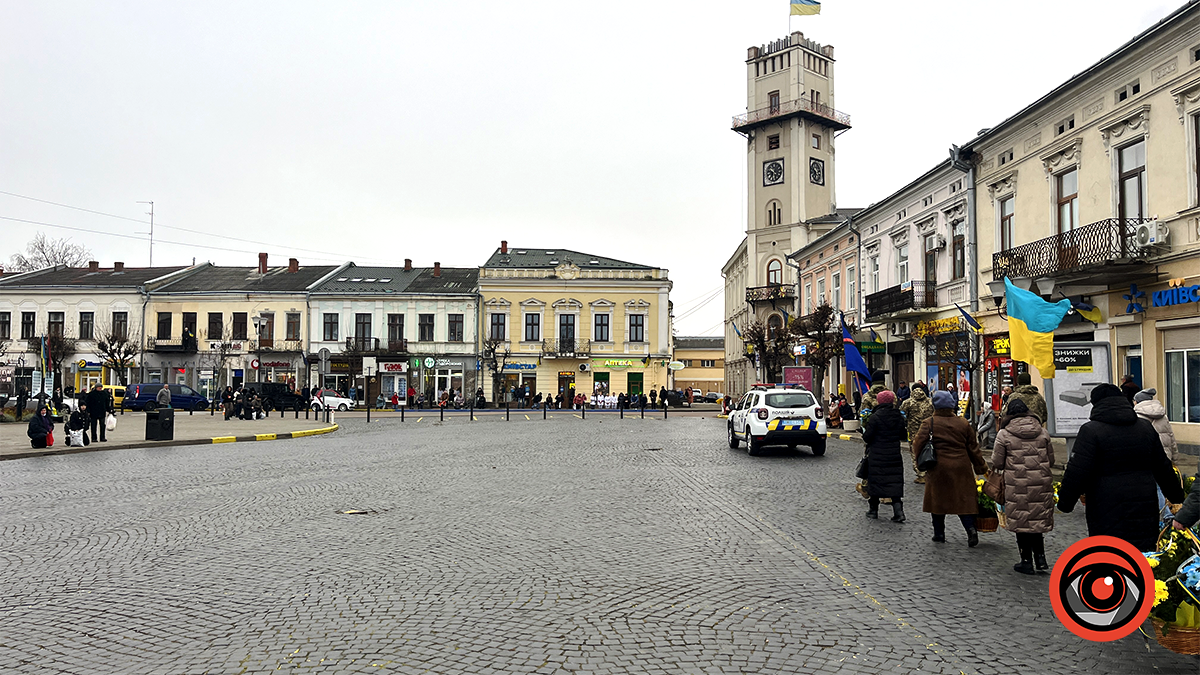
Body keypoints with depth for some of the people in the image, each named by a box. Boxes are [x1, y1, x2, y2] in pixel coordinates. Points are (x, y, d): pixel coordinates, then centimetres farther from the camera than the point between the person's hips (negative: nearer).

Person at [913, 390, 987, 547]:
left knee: (938, 499, 10)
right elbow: (973, 448, 8)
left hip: (938, 469, -2)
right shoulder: (964, 424, 4)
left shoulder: (929, 423, -6)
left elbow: (918, 445, -12)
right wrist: (981, 468, 17)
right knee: (964, 499, 9)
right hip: (961, 468, 2)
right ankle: (971, 529, -7)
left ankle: (939, 533, 15)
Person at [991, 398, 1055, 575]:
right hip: (1041, 483, 3)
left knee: (1021, 521, 6)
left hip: (1017, 485, -3)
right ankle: (1040, 557, 14)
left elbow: (997, 463, -3)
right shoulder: (1042, 432, 5)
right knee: (1038, 519, 16)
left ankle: (1027, 561, 12)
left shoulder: (1004, 434, -6)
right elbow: (1051, 460, 11)